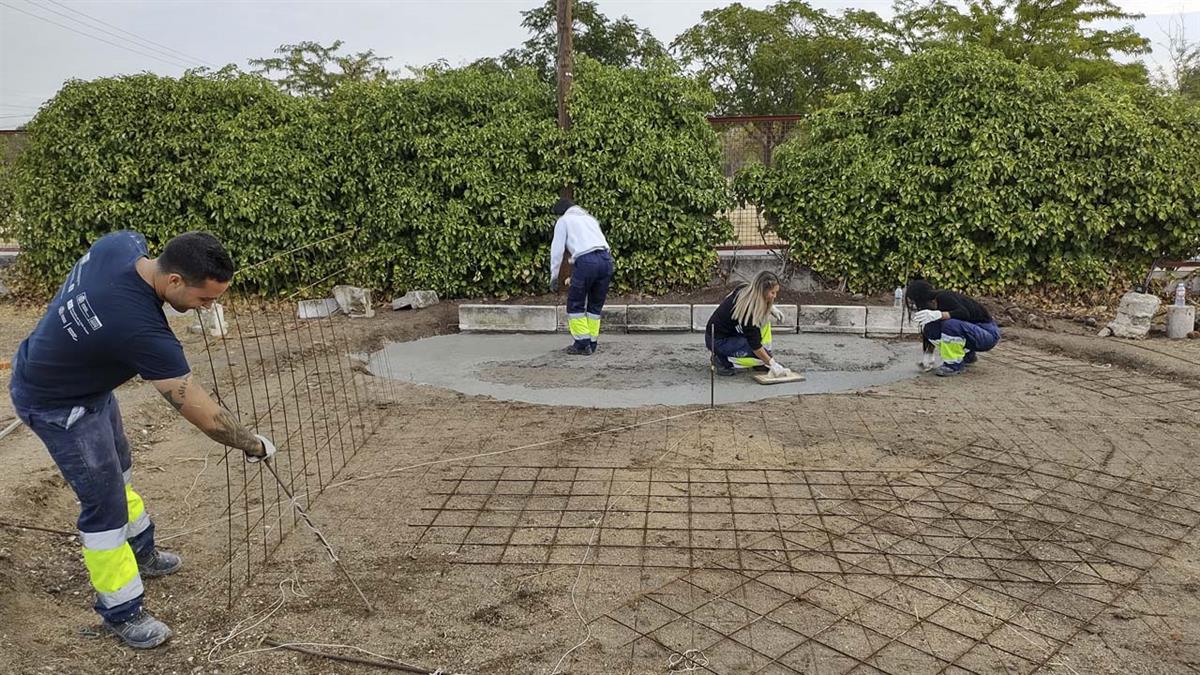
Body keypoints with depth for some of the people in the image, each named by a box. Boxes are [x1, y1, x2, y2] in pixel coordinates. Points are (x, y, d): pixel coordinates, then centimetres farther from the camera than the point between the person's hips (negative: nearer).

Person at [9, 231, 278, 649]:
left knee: (118, 472, 23)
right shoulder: (141, 328, -40)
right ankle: (121, 613, 16)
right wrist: (253, 446, -19)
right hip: (58, 406, -9)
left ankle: (140, 554, 45)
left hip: (88, 383, 9)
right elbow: (199, 411, -31)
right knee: (105, 505, -1)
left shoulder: (124, 243, -20)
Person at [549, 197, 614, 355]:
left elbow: (557, 250, 8)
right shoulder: (589, 218, 33)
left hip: (586, 261, -6)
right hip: (606, 258, 6)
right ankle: (591, 344, 20)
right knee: (596, 305, 17)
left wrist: (554, 277, 12)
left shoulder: (563, 220, 16)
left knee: (575, 305, 8)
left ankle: (582, 344, 7)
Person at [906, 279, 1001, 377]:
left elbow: (965, 314, -38)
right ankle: (968, 355, 11)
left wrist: (937, 315, -46)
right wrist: (928, 356, 5)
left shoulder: (944, 297, -23)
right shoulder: (931, 306, 0)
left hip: (988, 333, -9)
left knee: (950, 324, -34)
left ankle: (955, 364, -13)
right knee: (930, 328, -8)